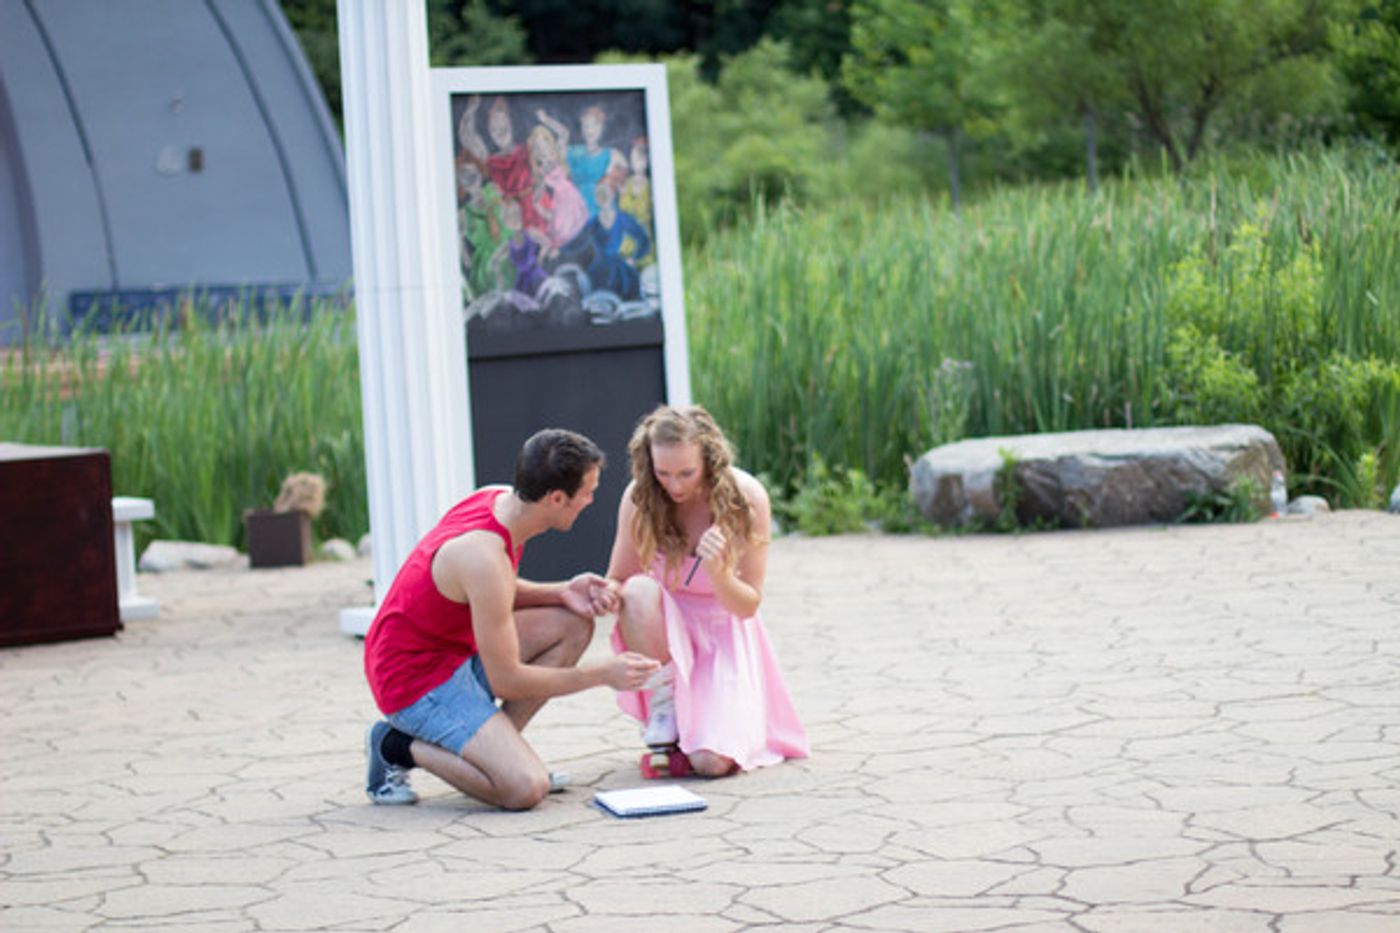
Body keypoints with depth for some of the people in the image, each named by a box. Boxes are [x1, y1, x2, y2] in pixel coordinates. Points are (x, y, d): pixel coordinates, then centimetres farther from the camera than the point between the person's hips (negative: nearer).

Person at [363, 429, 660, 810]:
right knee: (526, 788, -22)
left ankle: (497, 749, 4)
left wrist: (562, 593, -2)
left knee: (573, 624, 5)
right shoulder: (485, 557, -29)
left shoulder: (501, 498, -2)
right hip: (415, 678, -10)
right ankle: (398, 747, -3)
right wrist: (602, 674, -14)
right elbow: (505, 680, -21)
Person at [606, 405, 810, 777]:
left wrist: (717, 573, -32)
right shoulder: (640, 498, -15)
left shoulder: (745, 497, -17)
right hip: (666, 627, 1)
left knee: (712, 762, -22)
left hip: (725, 633, -1)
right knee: (640, 590, -36)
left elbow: (749, 605, -10)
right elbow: (620, 583, -4)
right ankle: (663, 707, -13)